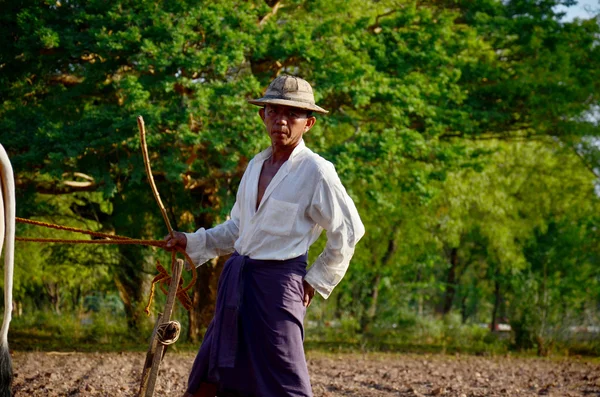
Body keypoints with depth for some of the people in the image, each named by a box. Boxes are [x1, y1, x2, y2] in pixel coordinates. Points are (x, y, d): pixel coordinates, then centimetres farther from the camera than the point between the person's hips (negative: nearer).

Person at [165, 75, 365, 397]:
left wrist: (317, 280, -4)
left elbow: (348, 231, -7)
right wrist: (192, 242, 15)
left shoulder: (316, 171, -10)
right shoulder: (257, 165, 13)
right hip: (237, 275, 8)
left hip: (277, 283, -8)